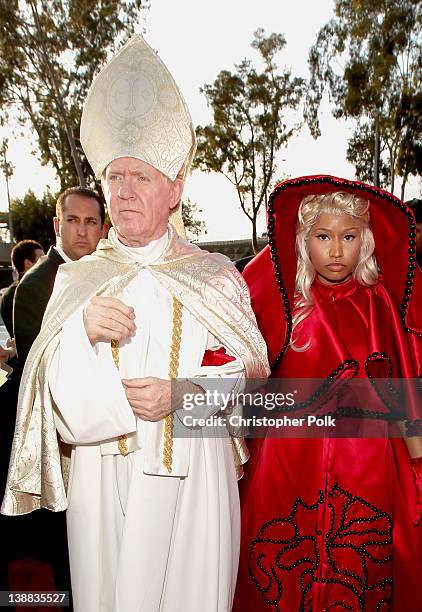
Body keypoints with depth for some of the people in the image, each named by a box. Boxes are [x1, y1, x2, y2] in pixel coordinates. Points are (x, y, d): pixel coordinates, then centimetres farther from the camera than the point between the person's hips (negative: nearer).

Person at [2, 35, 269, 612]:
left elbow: (250, 371, -1)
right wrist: (81, 331, -20)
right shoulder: (77, 279, 3)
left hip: (191, 476, -1)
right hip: (101, 476, 2)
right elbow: (59, 395, -1)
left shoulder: (215, 276, -1)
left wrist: (184, 395, -17)